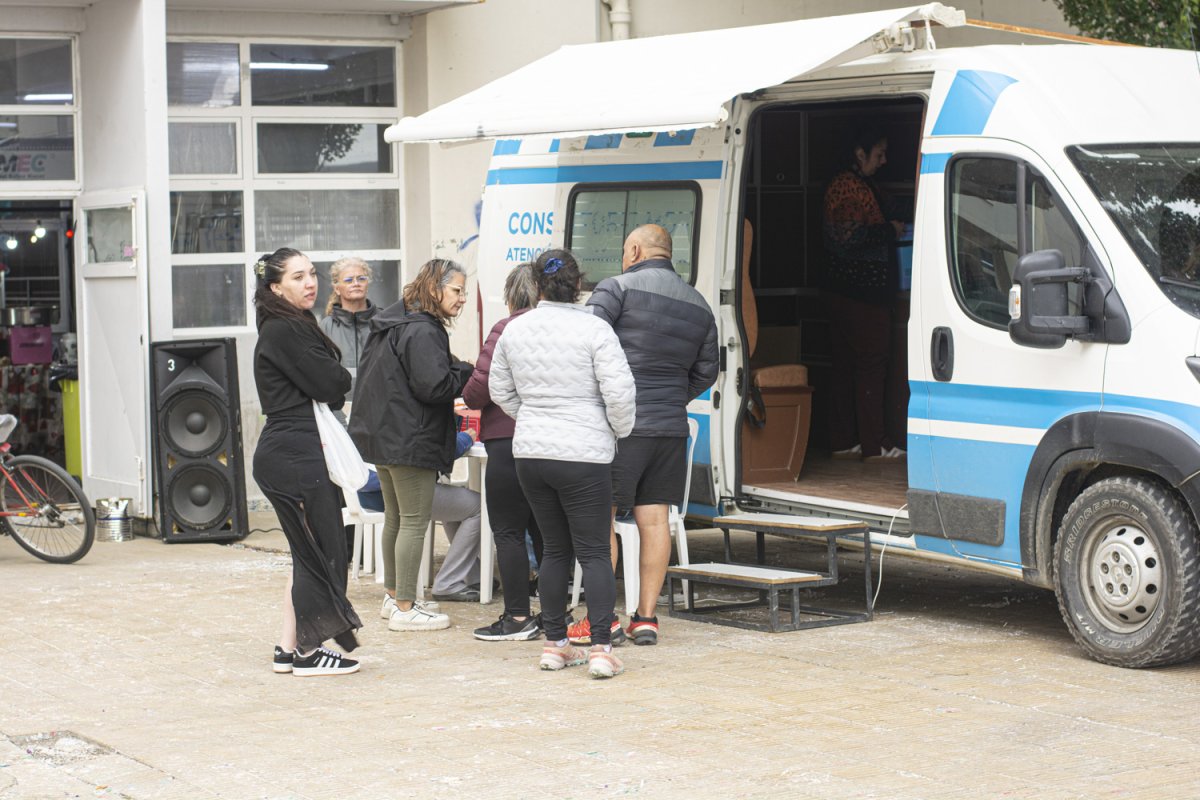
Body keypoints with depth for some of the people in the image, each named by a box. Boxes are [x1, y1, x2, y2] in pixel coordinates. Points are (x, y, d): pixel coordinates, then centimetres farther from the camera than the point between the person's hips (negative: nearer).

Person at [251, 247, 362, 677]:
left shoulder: (293, 327, 18)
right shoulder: (284, 332, -14)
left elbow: (332, 390, 16)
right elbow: (331, 384, -16)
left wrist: (335, 383, -4)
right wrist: (342, 379, 3)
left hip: (297, 453, 10)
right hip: (294, 458, -10)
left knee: (309, 554, 14)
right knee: (320, 551, -3)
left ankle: (289, 647, 19)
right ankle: (306, 651, 5)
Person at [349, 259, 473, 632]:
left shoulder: (391, 324, 13)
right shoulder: (422, 332, -19)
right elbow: (433, 386, -25)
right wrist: (466, 371, -8)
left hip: (382, 433, 10)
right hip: (410, 440, -10)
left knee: (395, 517, 19)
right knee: (415, 521, -4)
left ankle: (393, 596, 28)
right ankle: (405, 609, -2)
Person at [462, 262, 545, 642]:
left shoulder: (506, 329, -10)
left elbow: (479, 388, -14)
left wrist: (469, 399, 8)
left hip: (509, 439, -6)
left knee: (508, 531, 1)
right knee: (545, 530, 13)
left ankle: (518, 617, 1)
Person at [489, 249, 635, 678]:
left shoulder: (514, 330, 5)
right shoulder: (594, 330, -11)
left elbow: (500, 390, 15)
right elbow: (619, 393, -14)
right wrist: (620, 432, 5)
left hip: (530, 453, 5)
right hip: (583, 455, -5)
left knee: (555, 549, 15)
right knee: (594, 552, -1)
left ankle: (554, 644, 17)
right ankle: (601, 649, -7)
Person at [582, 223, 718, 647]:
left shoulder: (617, 288, -5)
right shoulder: (699, 305, 14)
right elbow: (705, 373, 19)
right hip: (671, 426, 6)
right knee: (654, 518, 8)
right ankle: (646, 617, 10)